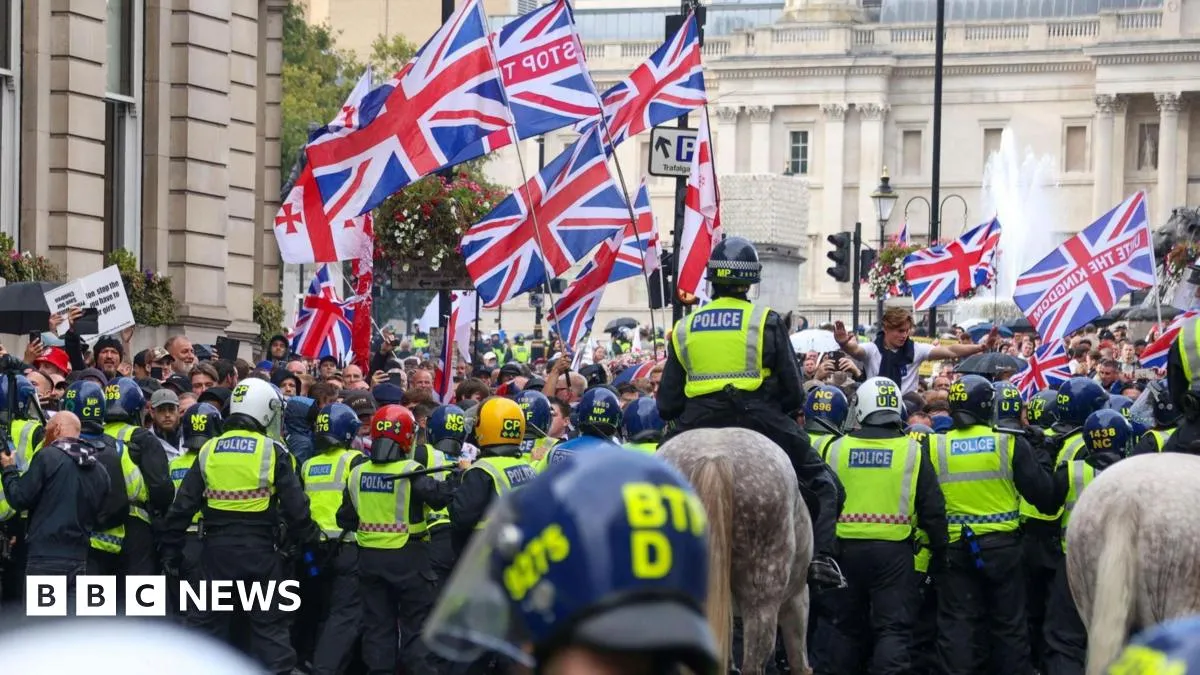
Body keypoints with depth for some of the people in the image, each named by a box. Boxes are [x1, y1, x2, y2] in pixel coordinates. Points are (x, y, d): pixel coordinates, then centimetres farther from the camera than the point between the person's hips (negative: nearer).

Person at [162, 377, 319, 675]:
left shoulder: (209, 451, 5)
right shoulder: (272, 452, -5)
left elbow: (182, 506, 4)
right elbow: (295, 505, -8)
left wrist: (170, 550, 10)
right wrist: (307, 538, 8)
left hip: (217, 549, 3)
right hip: (259, 548, -3)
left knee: (207, 620, 11)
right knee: (269, 625, 4)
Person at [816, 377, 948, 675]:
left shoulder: (836, 449, 1)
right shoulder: (912, 451, -3)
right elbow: (933, 508, -3)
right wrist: (940, 549, 9)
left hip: (846, 547, 2)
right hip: (893, 549, -2)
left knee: (847, 628, 14)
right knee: (893, 630, -1)